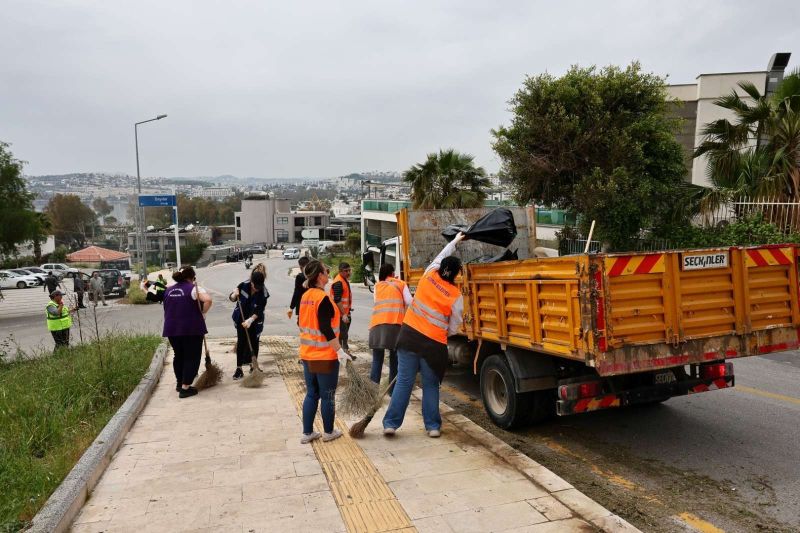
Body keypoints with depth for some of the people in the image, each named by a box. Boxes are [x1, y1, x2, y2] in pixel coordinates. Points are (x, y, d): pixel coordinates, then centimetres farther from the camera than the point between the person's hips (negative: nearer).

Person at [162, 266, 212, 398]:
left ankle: (179, 383, 32)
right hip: (191, 329, -6)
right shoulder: (193, 288, -8)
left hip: (172, 329, 6)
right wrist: (202, 313, -12)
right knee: (191, 357, 4)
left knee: (178, 356, 21)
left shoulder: (168, 291, 12)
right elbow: (208, 300, -26)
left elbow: (167, 309, 18)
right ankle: (185, 388, 1)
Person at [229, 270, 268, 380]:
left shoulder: (263, 293, -21)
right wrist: (234, 295, -29)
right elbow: (231, 299, -6)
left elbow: (259, 311, -22)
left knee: (253, 342, 6)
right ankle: (239, 369, 1)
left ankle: (253, 365, 24)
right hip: (241, 318, 0)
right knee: (241, 342, -2)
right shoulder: (243, 285, -18)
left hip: (255, 320, 0)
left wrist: (250, 320, -35)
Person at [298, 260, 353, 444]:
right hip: (325, 356, -8)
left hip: (307, 354, 8)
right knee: (327, 396, 7)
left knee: (311, 394, 15)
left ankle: (307, 433, 19)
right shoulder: (323, 298, -18)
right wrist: (339, 350, -20)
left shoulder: (305, 296, 7)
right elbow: (326, 329, -23)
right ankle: (328, 432, 19)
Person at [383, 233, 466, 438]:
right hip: (433, 344, -2)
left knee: (404, 381, 7)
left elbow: (440, 257, 23)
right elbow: (453, 328, 3)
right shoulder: (456, 296, -5)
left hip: (409, 335, 3)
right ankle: (433, 426, 17)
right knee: (431, 385, 12)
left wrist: (455, 241, 37)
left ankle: (391, 423, 8)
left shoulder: (429, 276, 2)